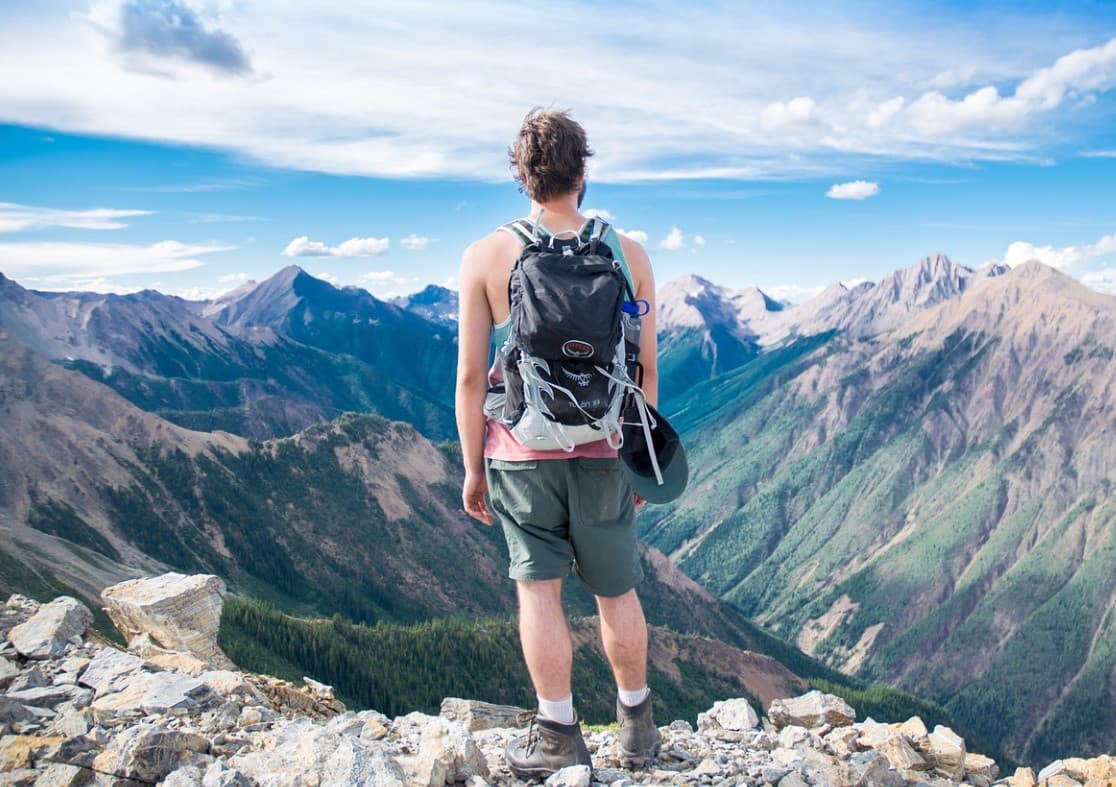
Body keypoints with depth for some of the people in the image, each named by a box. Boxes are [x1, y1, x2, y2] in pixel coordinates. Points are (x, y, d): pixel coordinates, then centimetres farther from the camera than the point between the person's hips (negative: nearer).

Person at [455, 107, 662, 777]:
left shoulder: (487, 257, -5)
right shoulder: (629, 253, -1)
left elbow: (471, 375, -6)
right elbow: (646, 365, 2)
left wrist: (472, 467, 3)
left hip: (521, 449, -2)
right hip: (603, 450, 2)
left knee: (538, 587, 7)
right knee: (617, 590, 15)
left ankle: (559, 736, 15)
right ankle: (638, 729, 30)